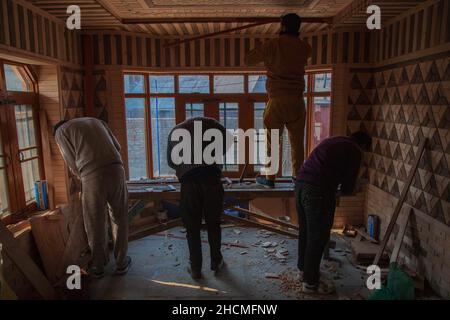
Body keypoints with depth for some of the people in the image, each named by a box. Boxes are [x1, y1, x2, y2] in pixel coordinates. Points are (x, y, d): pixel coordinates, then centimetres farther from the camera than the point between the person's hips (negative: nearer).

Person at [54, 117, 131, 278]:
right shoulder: (96, 121, 28)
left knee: (95, 224, 13)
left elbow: (73, 164, 9)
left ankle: (98, 267, 30)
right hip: (116, 170, 3)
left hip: (92, 176, -3)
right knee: (119, 219, 16)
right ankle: (121, 263, 28)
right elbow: (117, 146, 21)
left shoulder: (60, 131, 17)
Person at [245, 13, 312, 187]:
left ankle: (269, 178, 14)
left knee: (271, 141, 8)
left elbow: (248, 60, 4)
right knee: (297, 142, 10)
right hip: (297, 101, 3)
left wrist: (262, 50, 21)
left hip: (276, 101, -2)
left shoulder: (272, 45, -3)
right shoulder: (304, 48, 5)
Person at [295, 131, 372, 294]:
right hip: (318, 190, -8)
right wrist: (339, 191, 25)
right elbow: (348, 186, 4)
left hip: (301, 183, 8)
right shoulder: (354, 151, 5)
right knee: (318, 237, 5)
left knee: (305, 232, 21)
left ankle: (303, 269, 38)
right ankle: (310, 282, 17)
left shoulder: (332, 140, 26)